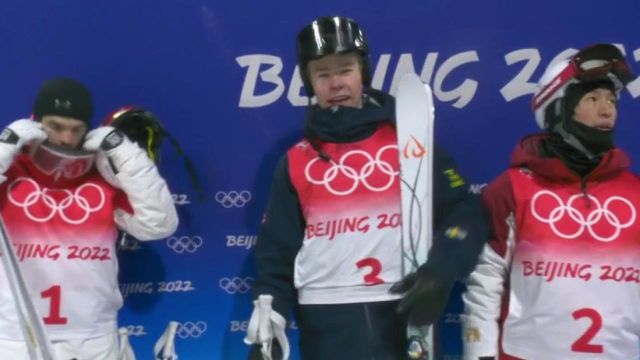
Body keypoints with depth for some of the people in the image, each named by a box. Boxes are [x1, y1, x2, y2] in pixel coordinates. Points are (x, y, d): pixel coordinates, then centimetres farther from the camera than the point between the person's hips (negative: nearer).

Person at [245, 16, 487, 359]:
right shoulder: (296, 161, 8)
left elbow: (464, 212, 1)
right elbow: (276, 251, 10)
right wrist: (265, 329, 3)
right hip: (326, 330, 1)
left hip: (405, 319, 0)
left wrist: (440, 273, -15)